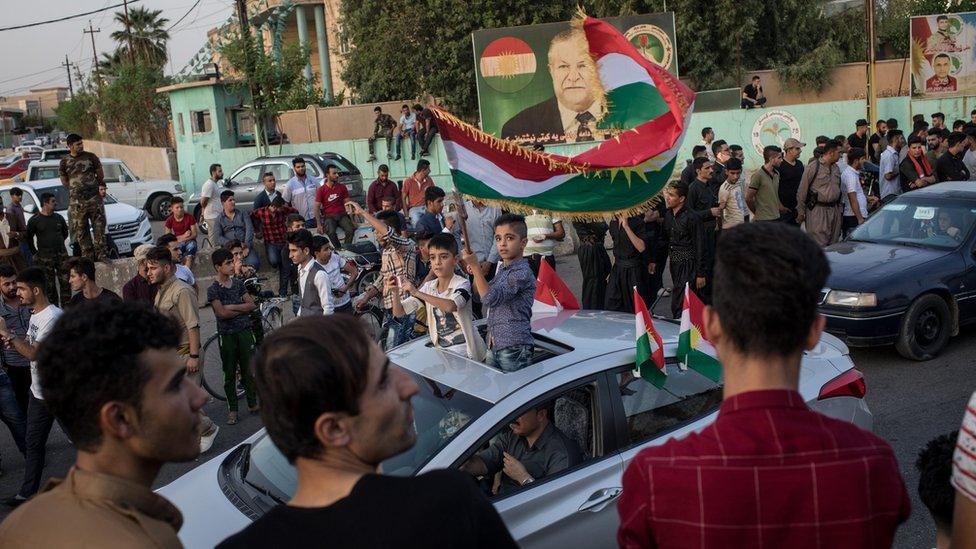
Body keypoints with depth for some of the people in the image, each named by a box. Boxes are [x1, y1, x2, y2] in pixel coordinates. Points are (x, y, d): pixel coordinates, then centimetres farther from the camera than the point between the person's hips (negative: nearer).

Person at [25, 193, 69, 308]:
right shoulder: (34, 220, -5)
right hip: (45, 257, -3)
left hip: (61, 254, 3)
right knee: (49, 284, 1)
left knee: (65, 281, 3)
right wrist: (35, 253, 2)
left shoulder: (59, 218, 7)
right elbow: (29, 238, 3)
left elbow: (65, 232, 23)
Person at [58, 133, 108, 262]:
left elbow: (101, 176, 10)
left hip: (94, 198, -1)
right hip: (76, 202, 1)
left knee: (99, 227, -3)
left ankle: (102, 256, 2)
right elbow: (64, 182, 13)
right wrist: (76, 190, 7)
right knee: (81, 231, 2)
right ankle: (88, 257, 7)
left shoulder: (91, 157, 3)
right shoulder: (64, 162, 5)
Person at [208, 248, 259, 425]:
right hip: (227, 335, -3)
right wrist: (242, 309, -7)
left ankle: (252, 404, 20)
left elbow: (252, 304, 1)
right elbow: (221, 313, -16)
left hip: (245, 332, 3)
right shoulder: (213, 289, -6)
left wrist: (233, 307, -11)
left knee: (248, 370, 8)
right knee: (230, 374, 4)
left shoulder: (238, 284, 7)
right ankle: (232, 409, 13)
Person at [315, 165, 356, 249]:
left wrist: (352, 219, -3)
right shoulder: (321, 190, 1)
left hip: (342, 215, 2)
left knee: (350, 230, -28)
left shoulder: (342, 187, 9)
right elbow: (317, 207, 0)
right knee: (331, 232, -34)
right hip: (329, 217, -2)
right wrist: (319, 224, -10)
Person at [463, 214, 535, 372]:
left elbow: (490, 298, -24)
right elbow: (481, 294, 26)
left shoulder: (522, 272, -15)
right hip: (494, 345, 9)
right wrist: (476, 275, 8)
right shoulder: (502, 269, 13)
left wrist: (475, 266, -21)